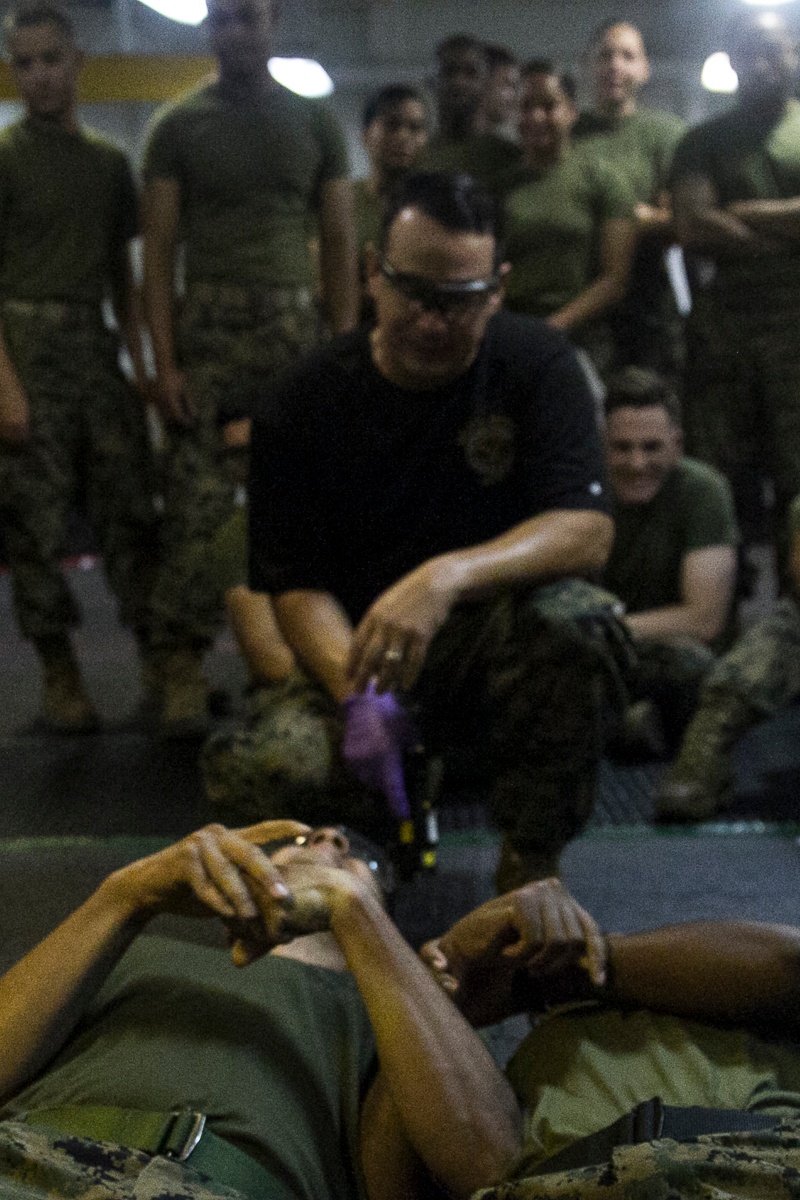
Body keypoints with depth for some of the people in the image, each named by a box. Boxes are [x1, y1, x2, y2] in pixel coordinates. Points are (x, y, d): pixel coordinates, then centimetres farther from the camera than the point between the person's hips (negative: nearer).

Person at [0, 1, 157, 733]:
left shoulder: (110, 162, 14)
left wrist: (139, 361, 9)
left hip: (96, 344, 4)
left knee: (132, 509, 2)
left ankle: (159, 659, 8)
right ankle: (60, 673, 8)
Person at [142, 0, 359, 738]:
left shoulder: (315, 123, 12)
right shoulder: (179, 127, 7)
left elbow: (341, 245, 10)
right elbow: (159, 250, 4)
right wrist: (164, 361, -6)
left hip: (295, 327, 2)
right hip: (206, 328, -1)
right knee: (197, 506, -7)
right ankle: (184, 665, -2)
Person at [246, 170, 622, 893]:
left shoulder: (537, 365, -7)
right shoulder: (306, 404, -5)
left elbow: (587, 531, -19)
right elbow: (296, 584, -9)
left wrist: (449, 577, -36)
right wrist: (359, 693, -30)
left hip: (489, 638, -1)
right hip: (352, 650, 1)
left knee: (570, 616, -35)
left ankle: (530, 876, -13)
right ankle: (398, 815, 10)